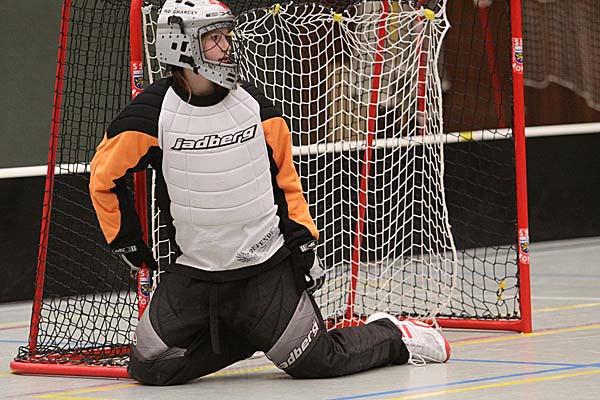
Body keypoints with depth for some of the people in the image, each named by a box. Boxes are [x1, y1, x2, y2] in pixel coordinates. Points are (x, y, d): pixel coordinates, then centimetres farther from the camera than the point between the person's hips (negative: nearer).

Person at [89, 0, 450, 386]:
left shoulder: (254, 104, -3)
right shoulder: (153, 112, -11)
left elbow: (285, 176, 9)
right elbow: (104, 176, 1)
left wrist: (304, 241, 4)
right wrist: (126, 240, 4)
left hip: (268, 265, 0)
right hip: (193, 275, 0)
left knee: (319, 361, -7)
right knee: (149, 368, -9)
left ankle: (393, 335, 23)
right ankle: (241, 339, 14)